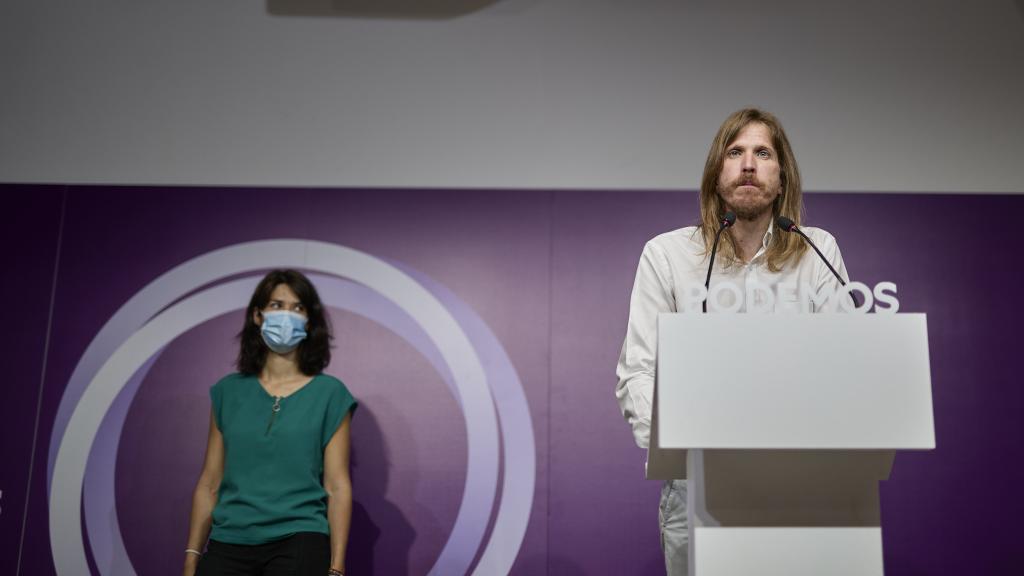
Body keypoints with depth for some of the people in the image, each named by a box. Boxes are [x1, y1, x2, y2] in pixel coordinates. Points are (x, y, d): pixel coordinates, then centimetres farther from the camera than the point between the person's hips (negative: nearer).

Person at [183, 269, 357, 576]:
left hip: (299, 542, -2)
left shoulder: (329, 393, 1)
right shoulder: (228, 391, 9)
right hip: (228, 544, 2)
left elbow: (337, 487, -2)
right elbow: (209, 484, 10)